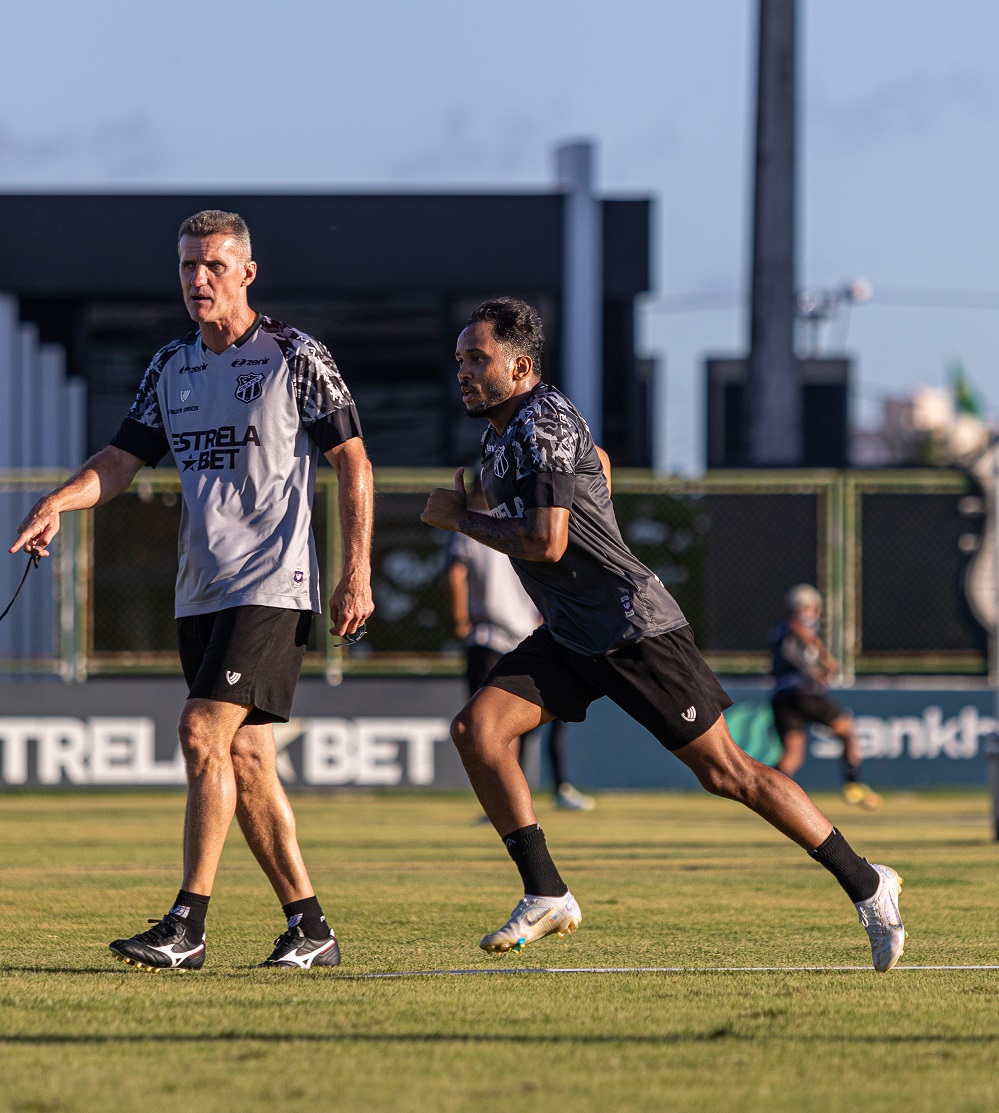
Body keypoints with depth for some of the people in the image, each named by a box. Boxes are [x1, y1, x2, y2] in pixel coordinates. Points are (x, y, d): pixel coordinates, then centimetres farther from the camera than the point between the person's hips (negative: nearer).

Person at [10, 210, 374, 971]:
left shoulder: (296, 358, -5)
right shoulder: (171, 369, 12)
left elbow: (354, 464, -3)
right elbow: (123, 458, 11)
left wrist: (357, 575, -8)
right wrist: (57, 503, -9)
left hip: (273, 586, -7)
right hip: (201, 589, 7)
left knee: (204, 733, -17)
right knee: (244, 758, 5)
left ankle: (187, 927, -16)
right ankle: (310, 928, 12)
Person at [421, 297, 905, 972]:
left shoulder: (545, 422, -18)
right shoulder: (499, 434, 12)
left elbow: (546, 541, -26)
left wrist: (459, 519, -13)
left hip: (634, 629, -9)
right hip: (569, 637, 9)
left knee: (724, 771, -6)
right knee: (476, 728, -9)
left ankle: (866, 884, 6)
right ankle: (547, 897, -5)